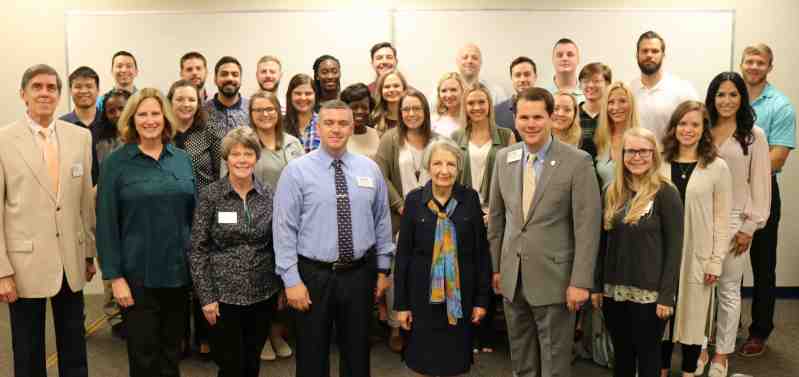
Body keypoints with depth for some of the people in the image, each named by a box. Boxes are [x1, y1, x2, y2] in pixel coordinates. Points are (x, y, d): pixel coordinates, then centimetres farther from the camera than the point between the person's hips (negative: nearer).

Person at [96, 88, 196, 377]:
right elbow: (106, 223, -7)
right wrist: (115, 276, -11)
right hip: (137, 274, -3)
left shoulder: (182, 159, 5)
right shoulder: (115, 163, -5)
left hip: (179, 271, 3)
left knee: (172, 352, 16)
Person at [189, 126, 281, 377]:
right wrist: (206, 296, -10)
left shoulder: (268, 195, 1)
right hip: (224, 295, -3)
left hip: (263, 294, 3)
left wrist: (283, 285, 7)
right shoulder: (210, 195, -8)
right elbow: (197, 250, -7)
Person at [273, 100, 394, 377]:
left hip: (360, 274, 3)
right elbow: (284, 229, -9)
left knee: (358, 353, 16)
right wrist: (292, 280, -12)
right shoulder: (296, 170, -6)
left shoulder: (370, 169, 4)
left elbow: (382, 222, 9)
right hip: (314, 275, -2)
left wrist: (382, 269, 8)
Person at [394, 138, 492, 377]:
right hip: (423, 294, 0)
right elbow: (403, 254, -2)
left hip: (460, 294, 0)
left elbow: (482, 252, -1)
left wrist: (482, 299, -3)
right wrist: (401, 303, -2)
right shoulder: (414, 200, -4)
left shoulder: (470, 199, -4)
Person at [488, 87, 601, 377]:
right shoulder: (503, 158, 3)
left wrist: (580, 281, -14)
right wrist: (495, 266, 10)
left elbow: (587, 226, -12)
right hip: (512, 277, 5)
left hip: (554, 278, -4)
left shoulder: (578, 162, -12)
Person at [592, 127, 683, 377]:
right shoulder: (613, 192, 6)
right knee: (621, 356, 16)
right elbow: (605, 243, 9)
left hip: (649, 293, -4)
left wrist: (667, 295, -13)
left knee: (648, 357, 10)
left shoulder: (665, 193, -9)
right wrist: (597, 286, 7)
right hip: (613, 291, 5)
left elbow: (674, 247, -10)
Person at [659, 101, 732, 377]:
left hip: (697, 256, -2)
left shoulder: (717, 167, -4)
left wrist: (716, 261, -7)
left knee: (693, 314, 9)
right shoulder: (660, 163, 2)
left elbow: (722, 218, -4)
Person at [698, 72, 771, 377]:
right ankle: (698, 348, 20)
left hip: (733, 221, -2)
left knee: (728, 290, 7)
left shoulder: (754, 135, 0)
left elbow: (760, 183, -2)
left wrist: (749, 227, -7)